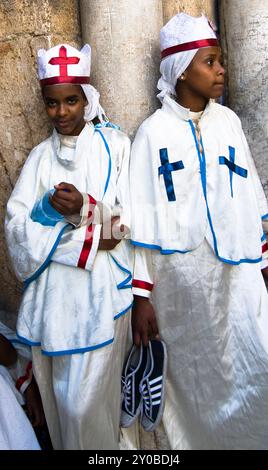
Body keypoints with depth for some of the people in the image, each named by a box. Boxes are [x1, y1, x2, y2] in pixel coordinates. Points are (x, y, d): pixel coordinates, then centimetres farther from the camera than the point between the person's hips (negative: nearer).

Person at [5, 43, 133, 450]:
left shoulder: (115, 145, 1)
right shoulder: (41, 156, 9)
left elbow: (128, 222, -2)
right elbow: (17, 228, -1)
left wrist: (85, 208, -20)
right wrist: (85, 243, -15)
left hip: (100, 290, -3)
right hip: (52, 292, 3)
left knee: (87, 398, 0)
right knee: (57, 394, 13)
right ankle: (63, 444, 37)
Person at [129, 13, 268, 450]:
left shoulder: (228, 121, 5)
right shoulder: (154, 131, -5)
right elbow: (141, 217, -7)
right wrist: (141, 295, -9)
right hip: (181, 277, -3)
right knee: (195, 375, 9)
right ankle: (196, 437, 35)